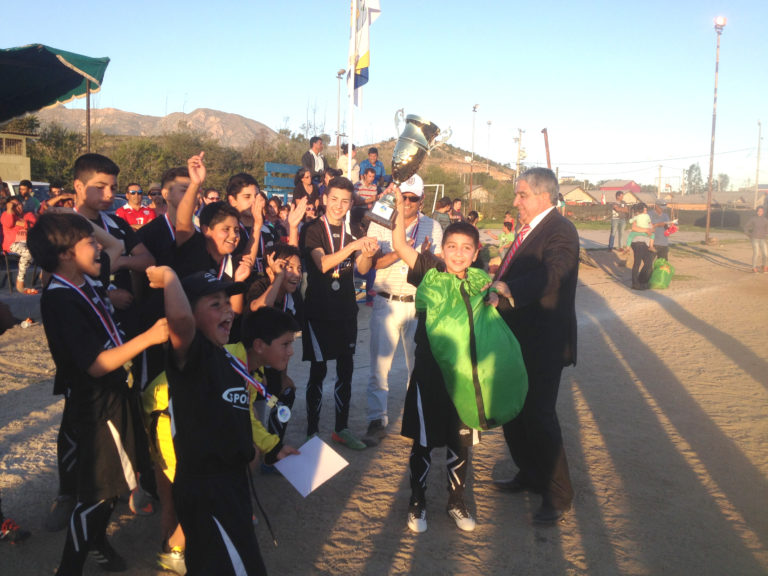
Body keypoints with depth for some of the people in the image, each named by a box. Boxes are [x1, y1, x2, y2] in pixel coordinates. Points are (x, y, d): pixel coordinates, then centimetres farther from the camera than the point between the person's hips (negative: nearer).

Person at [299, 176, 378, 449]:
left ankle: (342, 428, 22)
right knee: (318, 370, -1)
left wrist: (367, 254, -23)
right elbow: (322, 263, -22)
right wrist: (353, 246, -34)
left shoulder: (353, 231, 7)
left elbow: (363, 270, -1)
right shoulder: (312, 229, -6)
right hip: (319, 310, -5)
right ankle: (312, 431, 9)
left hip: (346, 309, 5)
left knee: (346, 368, 9)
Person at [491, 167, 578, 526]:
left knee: (539, 415, -5)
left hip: (543, 342, -10)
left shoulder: (560, 230, -16)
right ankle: (530, 476, 37)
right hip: (517, 338, 10)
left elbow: (551, 273, -34)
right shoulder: (529, 229, 14)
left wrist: (509, 289, -49)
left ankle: (557, 496, 11)